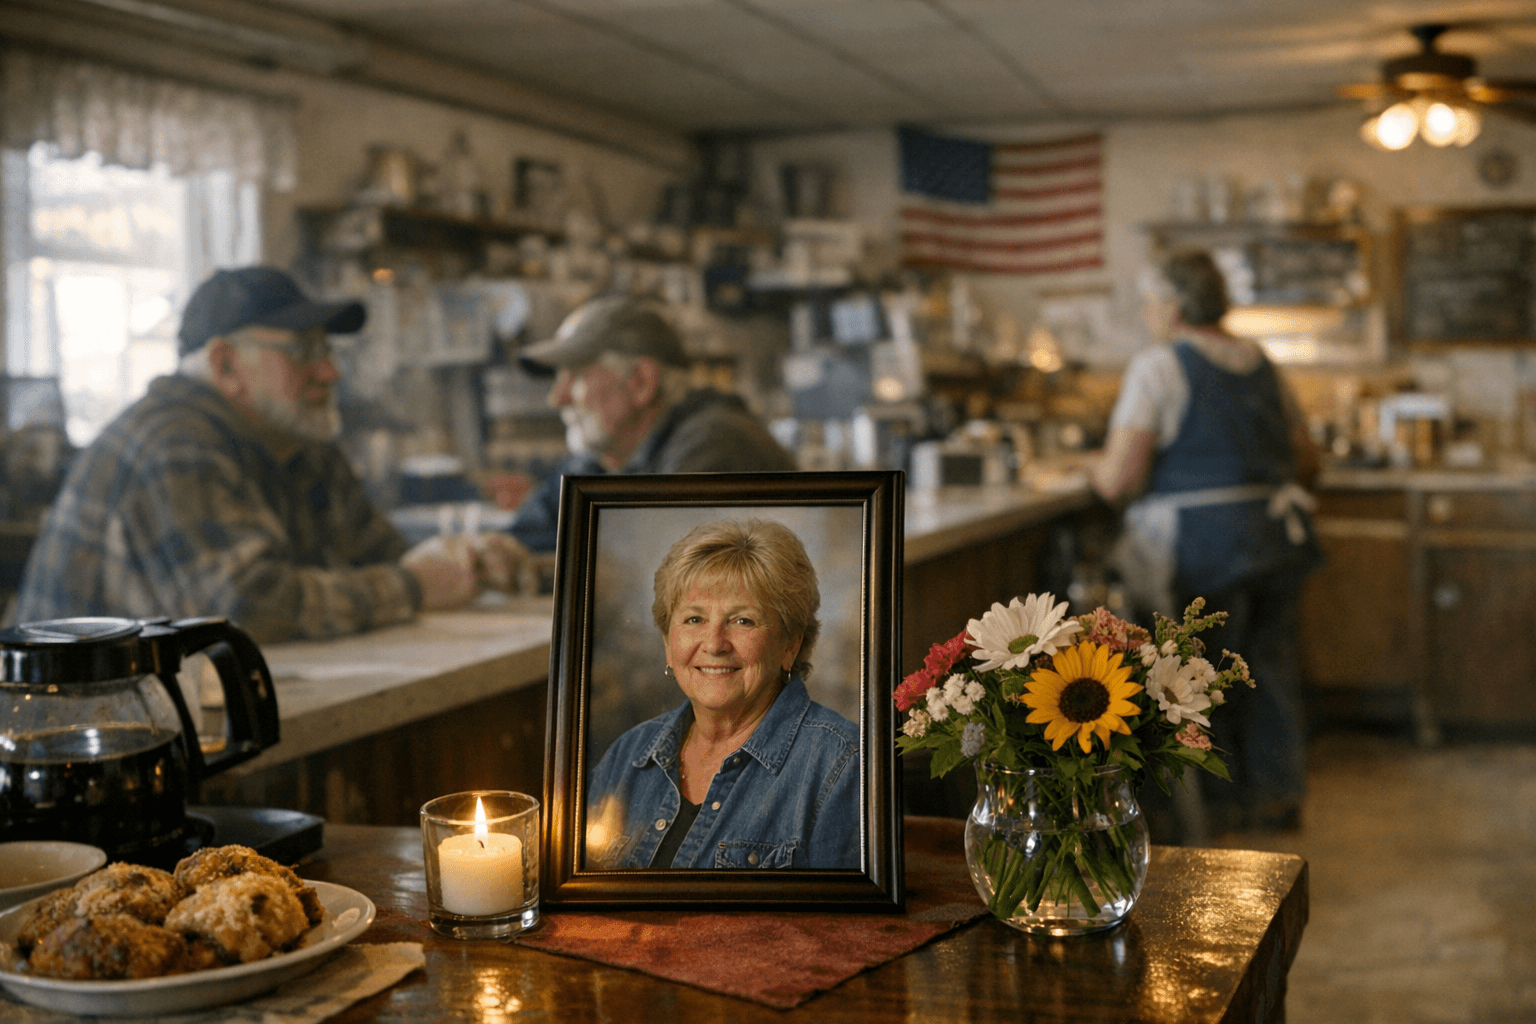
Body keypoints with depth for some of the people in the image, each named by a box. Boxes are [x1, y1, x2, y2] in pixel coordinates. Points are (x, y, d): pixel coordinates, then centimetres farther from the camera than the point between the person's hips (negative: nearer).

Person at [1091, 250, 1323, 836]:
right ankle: (1279, 795, 27)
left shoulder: (1157, 368, -9)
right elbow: (1308, 462, 18)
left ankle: (1218, 802, 17)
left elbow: (1119, 478, -16)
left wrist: (1099, 474, 6)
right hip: (1279, 537, 7)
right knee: (1269, 665, 17)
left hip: (1203, 544, -6)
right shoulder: (1261, 365, 12)